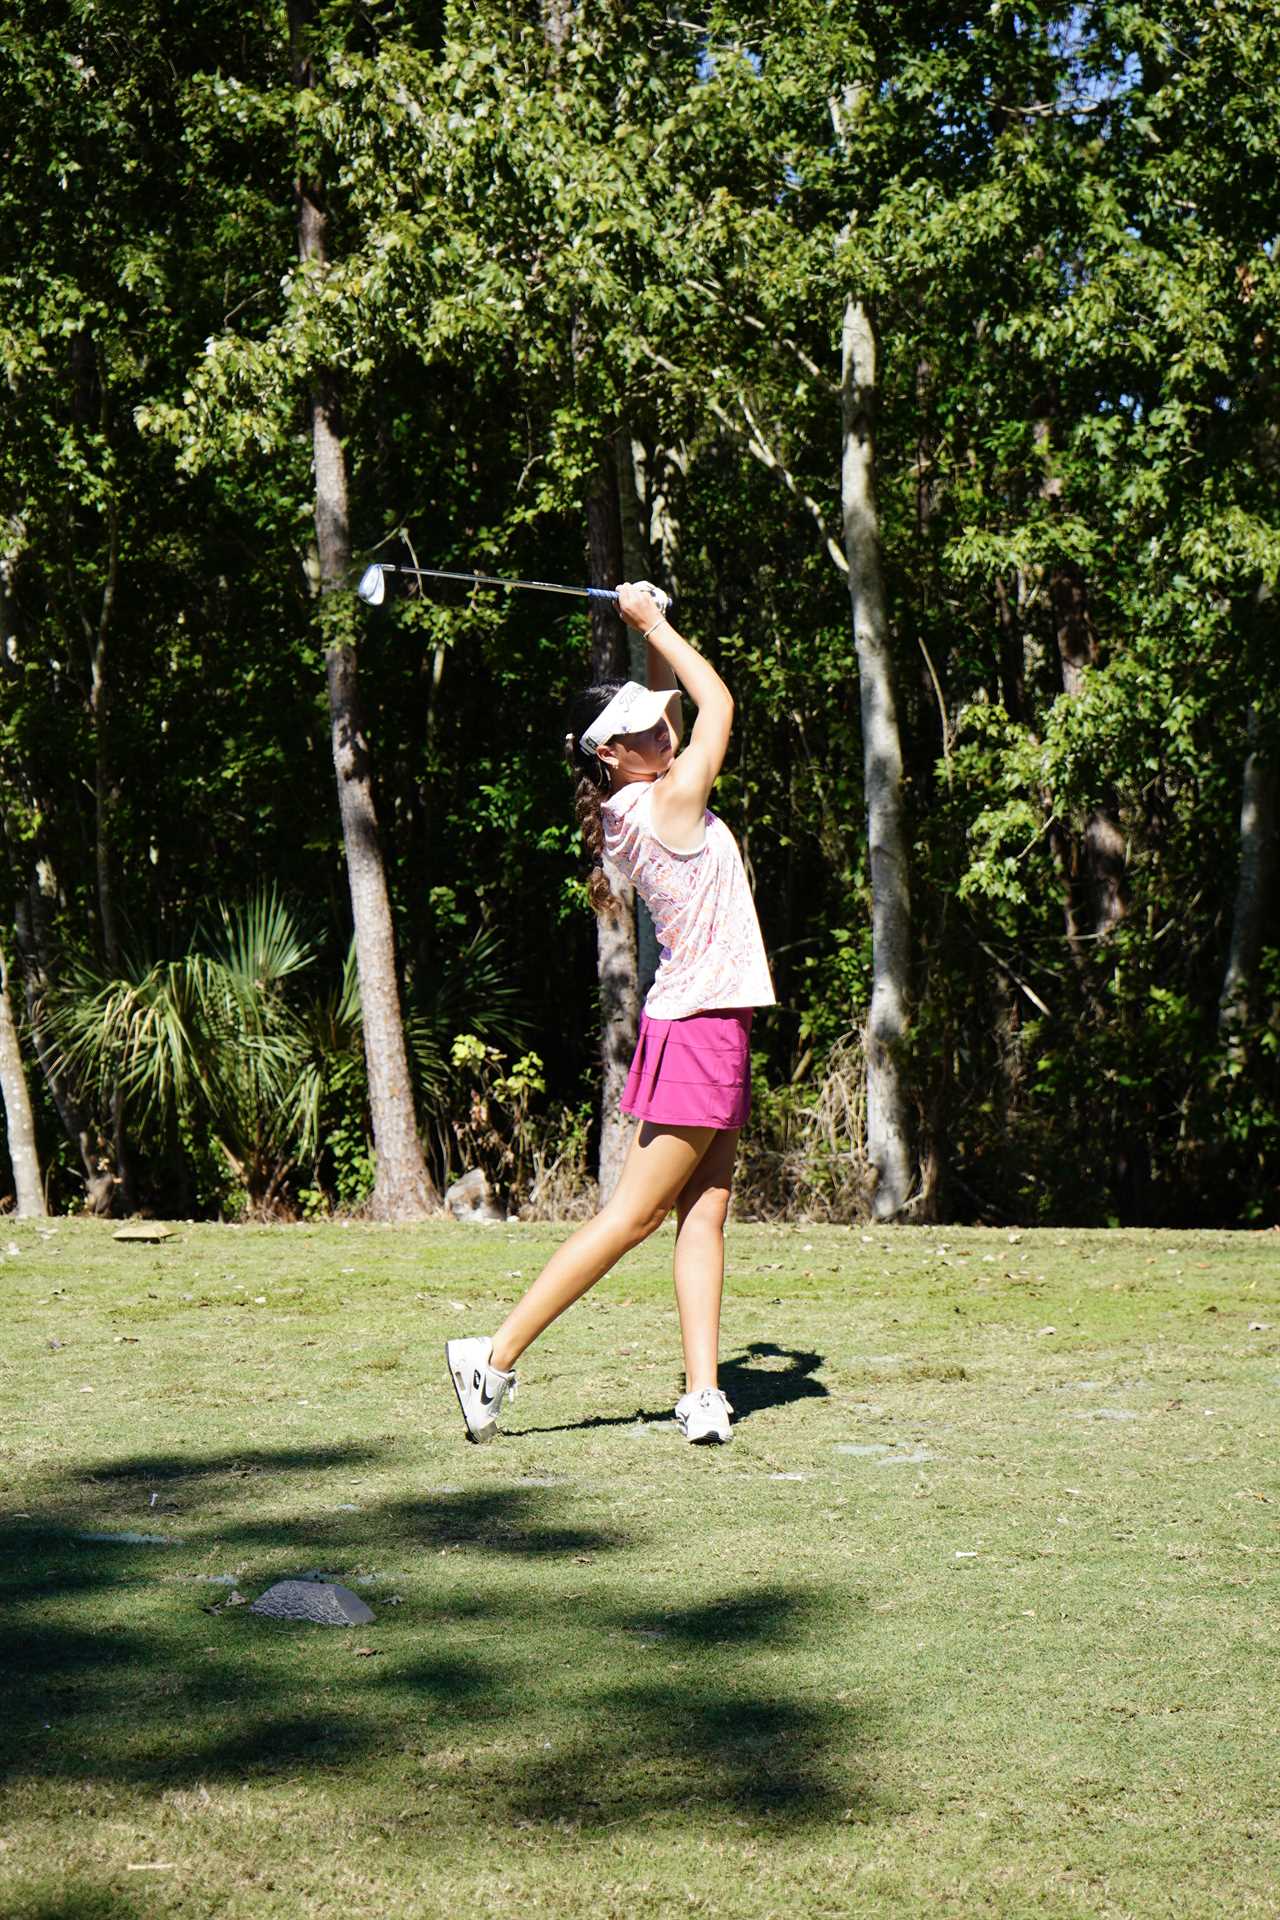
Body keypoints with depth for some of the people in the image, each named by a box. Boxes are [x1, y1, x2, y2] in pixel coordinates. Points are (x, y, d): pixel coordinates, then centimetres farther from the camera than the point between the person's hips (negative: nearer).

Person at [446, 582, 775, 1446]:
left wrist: (654, 630, 15)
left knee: (704, 1214, 4)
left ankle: (703, 1393, 0)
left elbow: (677, 701, 25)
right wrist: (654, 625, -1)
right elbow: (719, 702, -7)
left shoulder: (637, 804, 9)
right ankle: (496, 1356, -4)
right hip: (700, 1028, -9)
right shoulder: (670, 803, -14)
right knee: (632, 1214, -6)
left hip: (702, 1028, 9)